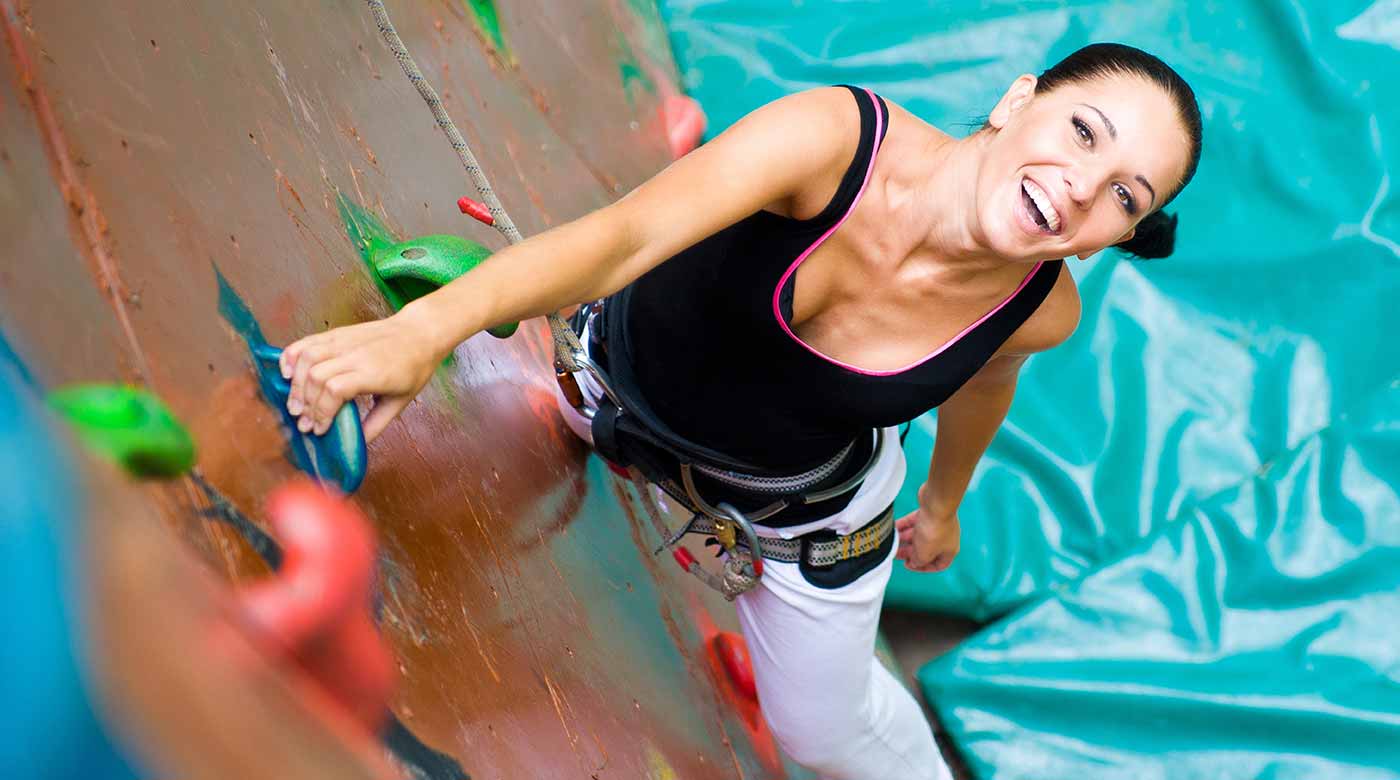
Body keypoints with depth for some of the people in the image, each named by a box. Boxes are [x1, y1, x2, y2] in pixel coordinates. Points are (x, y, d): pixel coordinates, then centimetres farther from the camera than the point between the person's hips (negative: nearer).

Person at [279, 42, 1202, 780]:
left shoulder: (1042, 307, -27)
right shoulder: (833, 135, -39)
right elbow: (623, 238, -52)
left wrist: (943, 501, 15)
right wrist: (424, 329, -67)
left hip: (806, 505, 1)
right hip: (631, 370, -1)